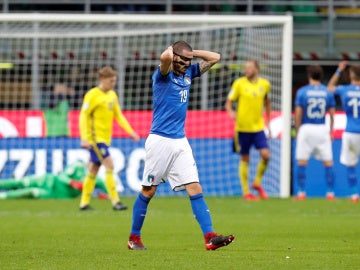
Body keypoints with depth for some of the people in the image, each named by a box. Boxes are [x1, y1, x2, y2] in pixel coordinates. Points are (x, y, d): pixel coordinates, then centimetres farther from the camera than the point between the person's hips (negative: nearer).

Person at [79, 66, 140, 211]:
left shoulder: (112, 95, 12)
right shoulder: (92, 95, -11)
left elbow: (119, 115, 18)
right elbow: (83, 116, -13)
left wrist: (131, 131, 9)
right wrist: (84, 138, -20)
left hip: (105, 139, 8)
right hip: (95, 138, -8)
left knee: (93, 170, 10)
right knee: (109, 166, -14)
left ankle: (84, 203, 16)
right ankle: (115, 201, -14)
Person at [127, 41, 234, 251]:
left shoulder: (188, 73, 11)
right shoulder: (163, 75, -10)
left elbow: (215, 58, 16)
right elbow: (166, 57, -32)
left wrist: (191, 52, 6)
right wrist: (171, 51, -9)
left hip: (181, 142, 6)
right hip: (160, 140, -6)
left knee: (195, 189, -5)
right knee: (149, 191, 3)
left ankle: (210, 237, -13)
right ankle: (134, 238, 16)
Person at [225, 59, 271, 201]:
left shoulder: (265, 84, 3)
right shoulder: (239, 83, -5)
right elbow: (229, 102, -2)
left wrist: (268, 122, 18)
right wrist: (231, 112, -24)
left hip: (258, 127, 2)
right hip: (243, 127, -2)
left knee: (266, 155, -10)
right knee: (245, 159, 3)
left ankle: (257, 183, 14)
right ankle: (246, 192, 12)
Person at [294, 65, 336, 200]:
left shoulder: (302, 92, -3)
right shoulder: (328, 92, 3)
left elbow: (298, 114, -5)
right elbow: (332, 114, 4)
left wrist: (297, 132, 4)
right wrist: (330, 132, 13)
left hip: (306, 128, -2)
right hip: (322, 129, 2)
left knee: (302, 163, 5)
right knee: (328, 162, 6)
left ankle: (301, 193, 3)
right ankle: (330, 193, 4)